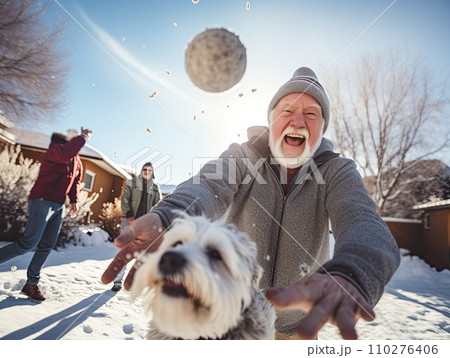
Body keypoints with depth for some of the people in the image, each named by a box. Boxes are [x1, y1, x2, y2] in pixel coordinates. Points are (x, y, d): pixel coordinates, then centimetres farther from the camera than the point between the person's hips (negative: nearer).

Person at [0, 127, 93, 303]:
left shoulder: (77, 161, 18)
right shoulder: (56, 148, -7)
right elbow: (65, 154, -32)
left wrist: (74, 200, 10)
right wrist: (82, 137, -22)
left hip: (58, 206, 8)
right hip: (42, 202, -8)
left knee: (46, 247, 9)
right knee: (29, 243, -13)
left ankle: (31, 283, 18)